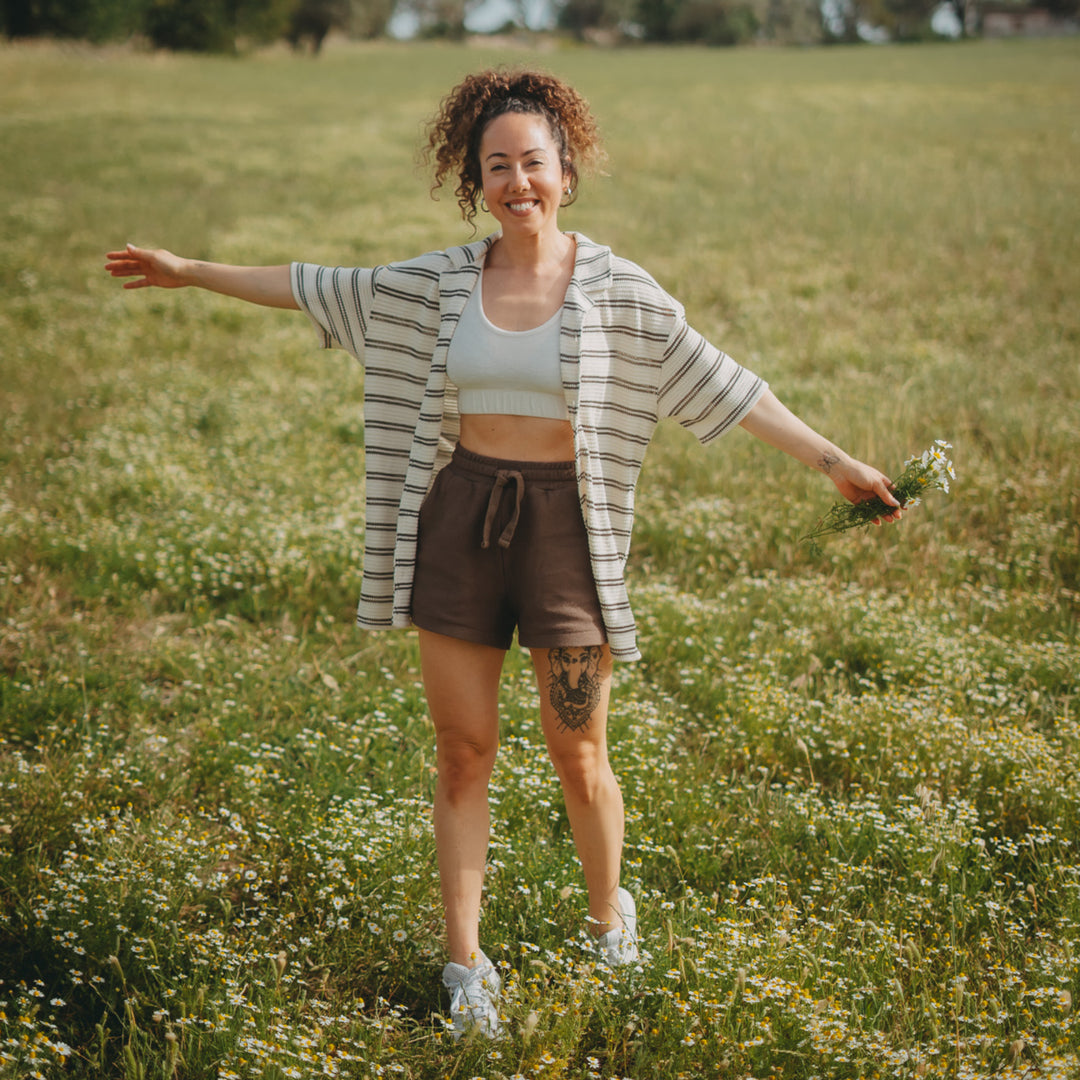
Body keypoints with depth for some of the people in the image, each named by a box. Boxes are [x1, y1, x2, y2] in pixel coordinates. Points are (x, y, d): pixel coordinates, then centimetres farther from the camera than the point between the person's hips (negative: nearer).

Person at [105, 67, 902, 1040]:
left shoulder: (620, 292, -5)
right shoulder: (435, 286, 1)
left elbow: (724, 386, -3)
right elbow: (313, 287, 12)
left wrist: (834, 461, -6)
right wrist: (189, 271, 17)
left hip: (564, 524, -2)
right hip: (458, 522, 2)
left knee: (579, 756, 6)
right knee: (463, 748, 6)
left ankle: (609, 912, 34)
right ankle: (466, 962, 17)